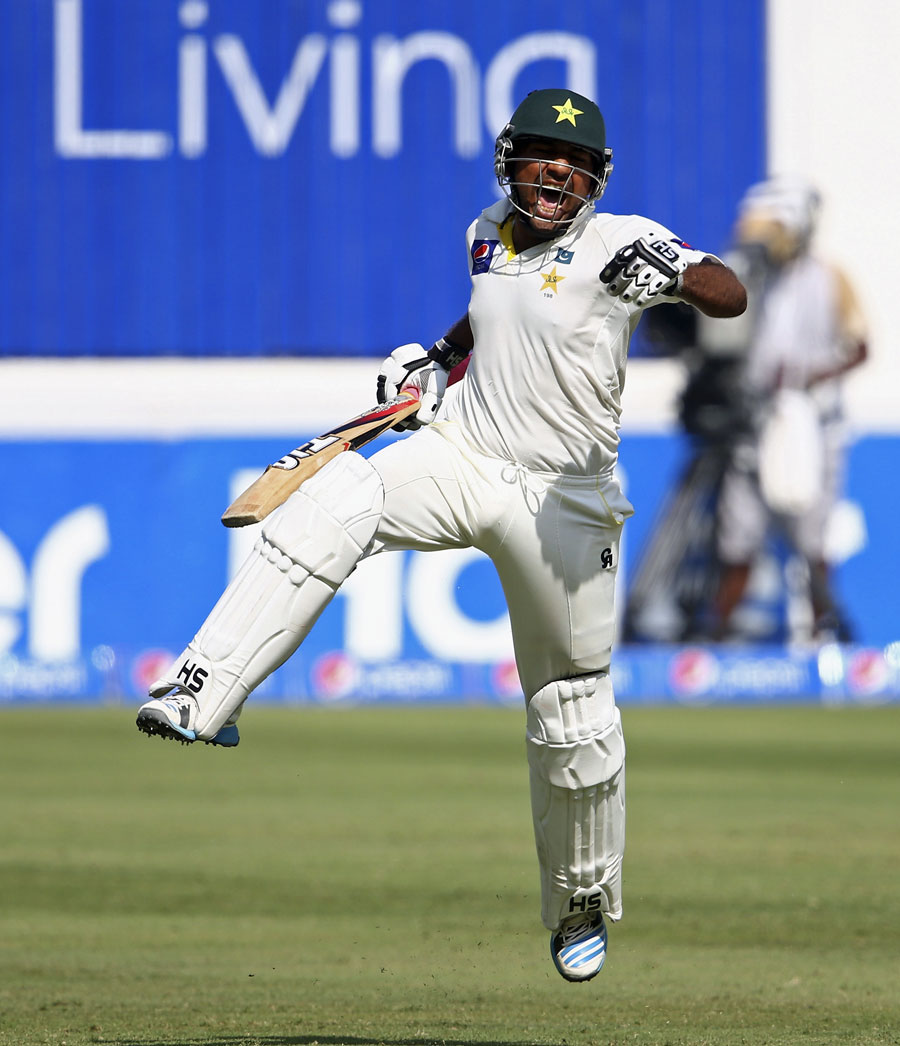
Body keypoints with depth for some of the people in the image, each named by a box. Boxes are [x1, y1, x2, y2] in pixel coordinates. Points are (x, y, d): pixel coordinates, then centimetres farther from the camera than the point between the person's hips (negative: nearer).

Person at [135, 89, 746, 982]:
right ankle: (203, 697, -32)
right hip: (462, 456, 4)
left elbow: (731, 297, -27)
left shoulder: (614, 242, -13)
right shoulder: (488, 234, 6)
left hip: (561, 498, -3)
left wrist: (672, 273, -46)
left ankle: (582, 902, 28)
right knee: (333, 503, -27)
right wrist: (441, 356, 12)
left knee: (570, 708, 6)